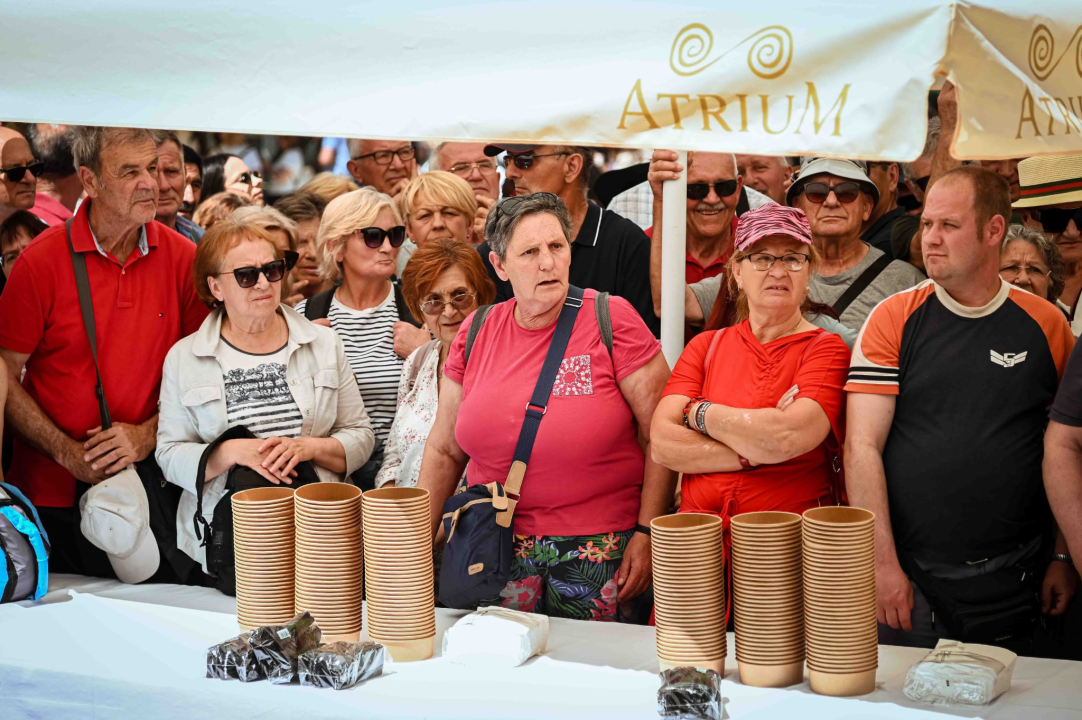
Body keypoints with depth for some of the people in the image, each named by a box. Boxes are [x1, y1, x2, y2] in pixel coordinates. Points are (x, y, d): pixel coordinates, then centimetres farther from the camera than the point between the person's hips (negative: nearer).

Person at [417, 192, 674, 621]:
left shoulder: (611, 320, -7)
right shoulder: (476, 335, 4)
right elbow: (444, 451, 12)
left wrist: (647, 532, -12)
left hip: (598, 555, -3)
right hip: (497, 555, 3)